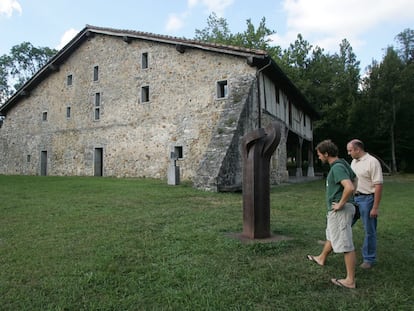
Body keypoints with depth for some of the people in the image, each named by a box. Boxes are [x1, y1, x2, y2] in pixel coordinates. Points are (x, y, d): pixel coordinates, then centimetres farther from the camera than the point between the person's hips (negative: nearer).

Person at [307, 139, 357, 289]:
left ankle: (350, 280, 7)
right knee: (331, 236, 27)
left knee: (346, 244, -2)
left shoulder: (337, 167, -21)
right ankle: (321, 258, 48)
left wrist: (341, 203, -21)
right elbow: (354, 179, 25)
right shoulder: (342, 164, 10)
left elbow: (350, 187, -35)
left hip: (340, 211, -11)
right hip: (335, 210, 11)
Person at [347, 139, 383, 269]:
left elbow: (378, 186, -19)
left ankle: (369, 259, 19)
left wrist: (375, 208, -20)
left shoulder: (372, 162, -17)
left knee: (369, 231, 6)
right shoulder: (354, 161, 9)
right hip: (354, 198, 7)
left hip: (367, 199, -7)